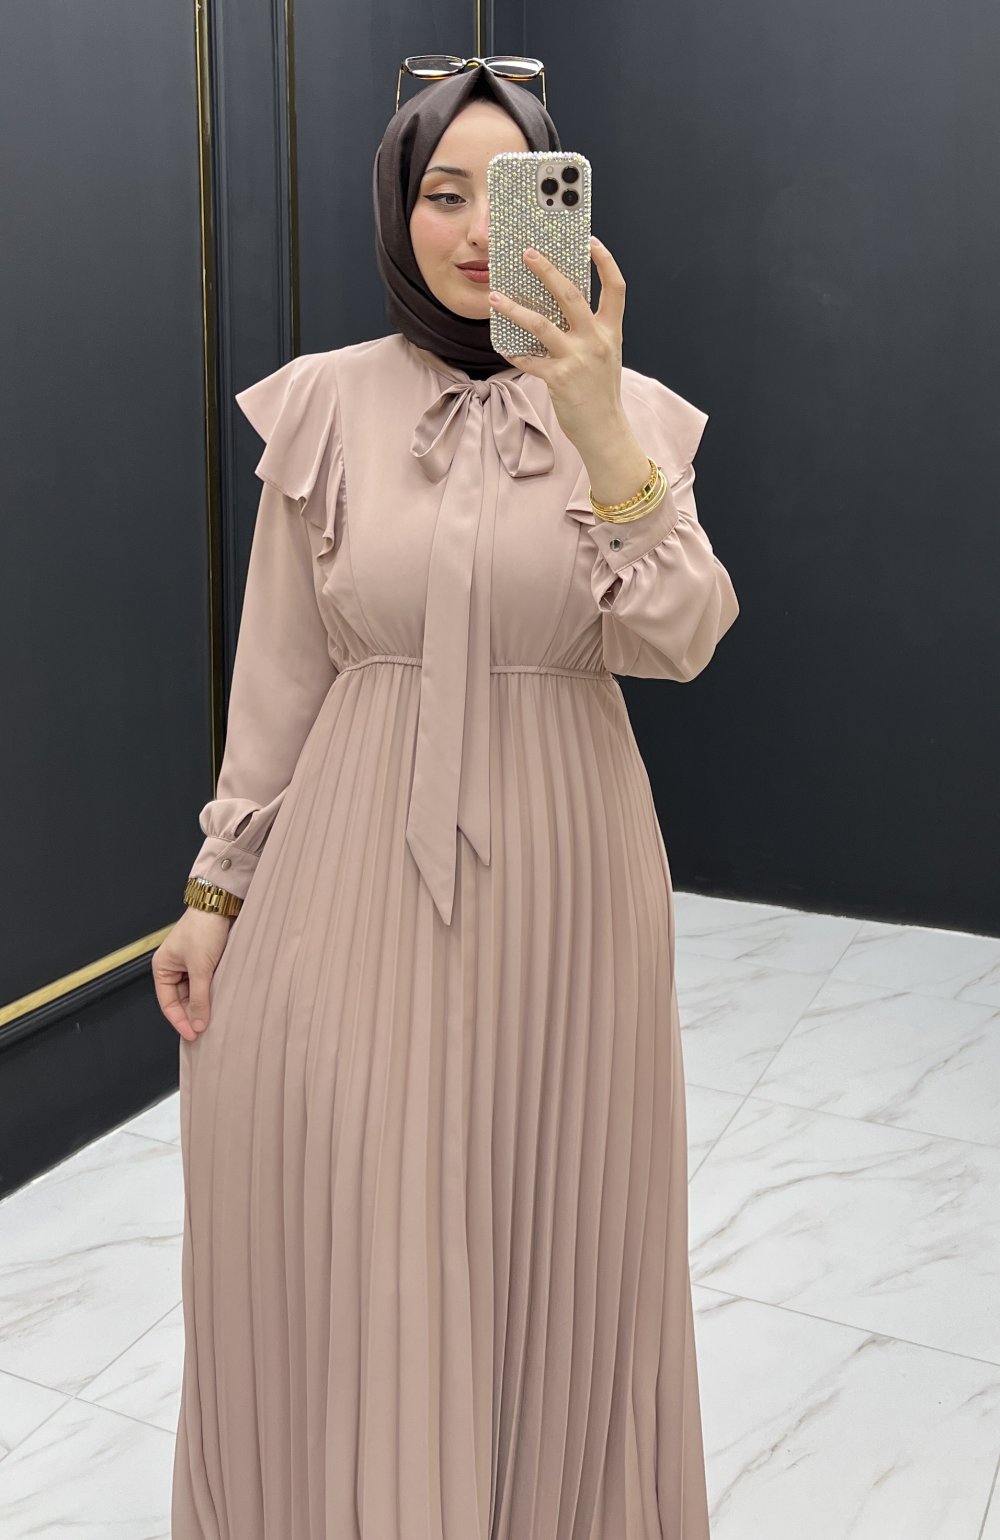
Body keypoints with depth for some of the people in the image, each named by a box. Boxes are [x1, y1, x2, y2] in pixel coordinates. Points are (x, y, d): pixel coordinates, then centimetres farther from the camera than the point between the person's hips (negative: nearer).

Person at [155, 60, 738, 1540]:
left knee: (550, 1236, 13)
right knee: (343, 1240, 7)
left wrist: (602, 437, -25)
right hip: (358, 862, 0)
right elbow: (279, 669, 4)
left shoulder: (631, 409, 1)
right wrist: (218, 886, 4)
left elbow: (678, 642, -13)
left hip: (560, 868, 1)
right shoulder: (325, 402, 1)